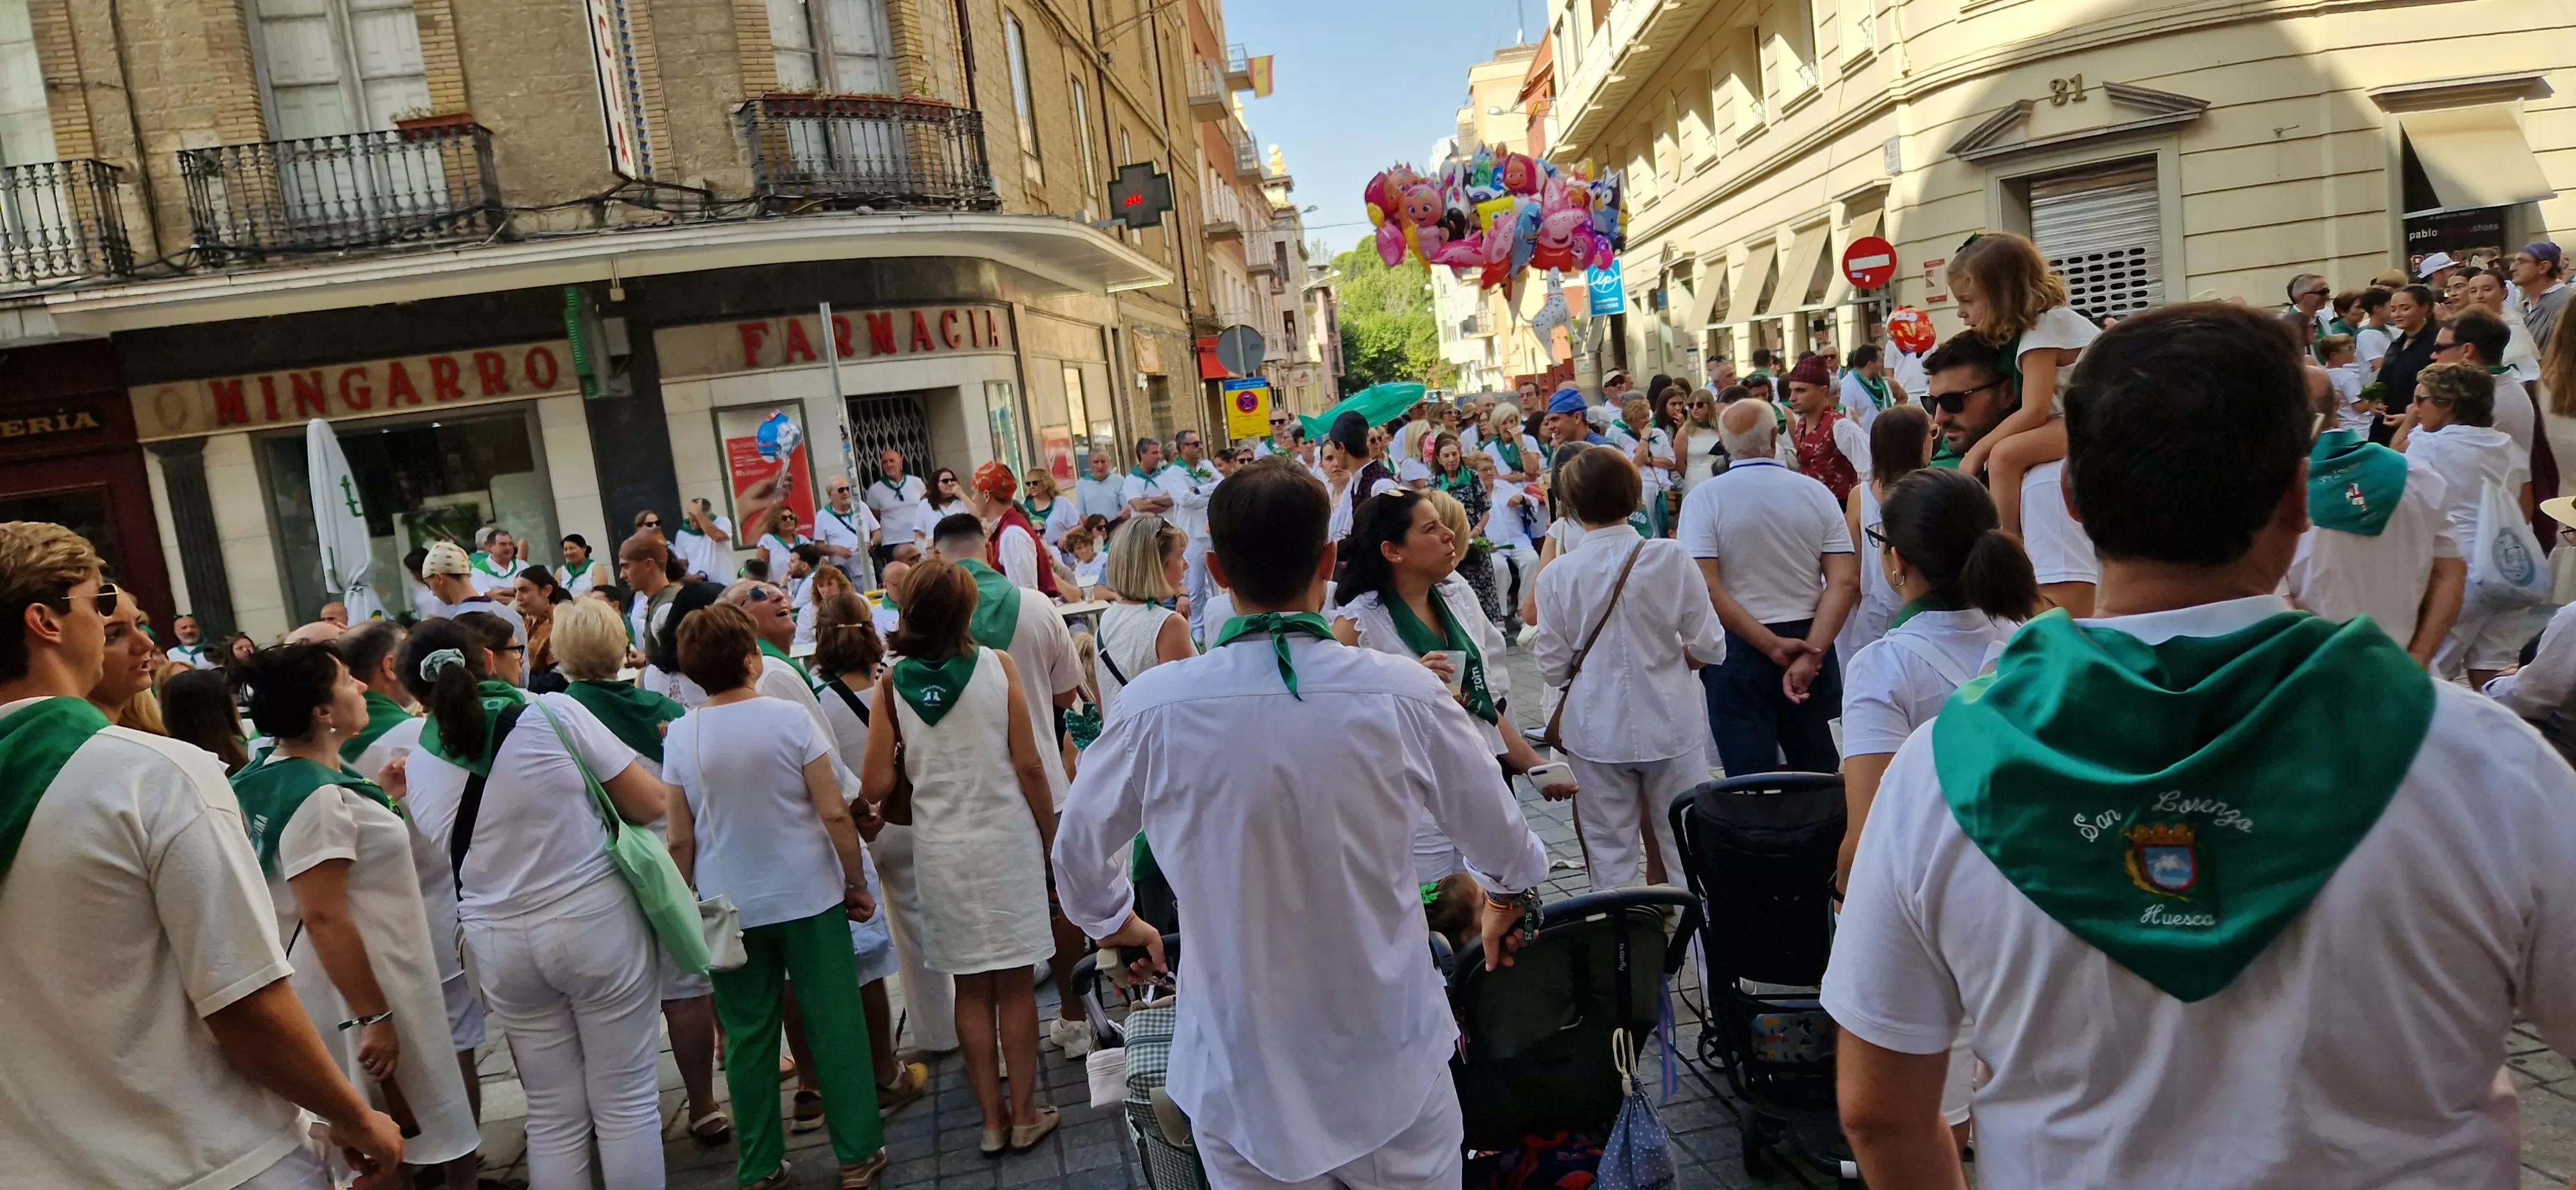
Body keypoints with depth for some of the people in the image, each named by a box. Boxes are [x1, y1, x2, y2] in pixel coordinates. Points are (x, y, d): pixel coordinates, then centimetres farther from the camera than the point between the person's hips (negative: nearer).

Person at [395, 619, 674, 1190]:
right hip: (594, 919, -4)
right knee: (626, 1100, 7)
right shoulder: (554, 711, -11)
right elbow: (649, 803, -8)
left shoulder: (419, 763, 1)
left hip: (500, 941, 4)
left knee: (552, 1113, 16)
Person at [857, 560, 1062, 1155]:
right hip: (1005, 837, -2)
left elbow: (877, 785, -7)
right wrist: (1051, 838, 2)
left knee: (971, 988, 12)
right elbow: (1028, 765, -9)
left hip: (940, 848, 2)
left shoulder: (892, 681, -5)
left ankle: (993, 1121, 21)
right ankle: (1024, 1113, 18)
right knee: (1014, 982, 9)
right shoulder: (997, 666, -9)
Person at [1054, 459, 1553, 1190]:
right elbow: (1504, 845, -2)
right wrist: (1507, 896, 22)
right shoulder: (1404, 692, -17)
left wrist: (1114, 922, 23)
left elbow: (1079, 849, 1)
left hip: (1240, 1071, 0)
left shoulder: (1155, 707, -16)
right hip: (1390, 1062, 0)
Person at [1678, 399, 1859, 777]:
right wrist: (1810, 653, -13)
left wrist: (1772, 645, -15)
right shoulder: (1816, 492, 0)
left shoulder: (1705, 498, -9)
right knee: (1819, 774, 17)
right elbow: (1845, 582, -7)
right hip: (1810, 643, 3)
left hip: (1738, 650, -3)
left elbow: (1706, 589, -17)